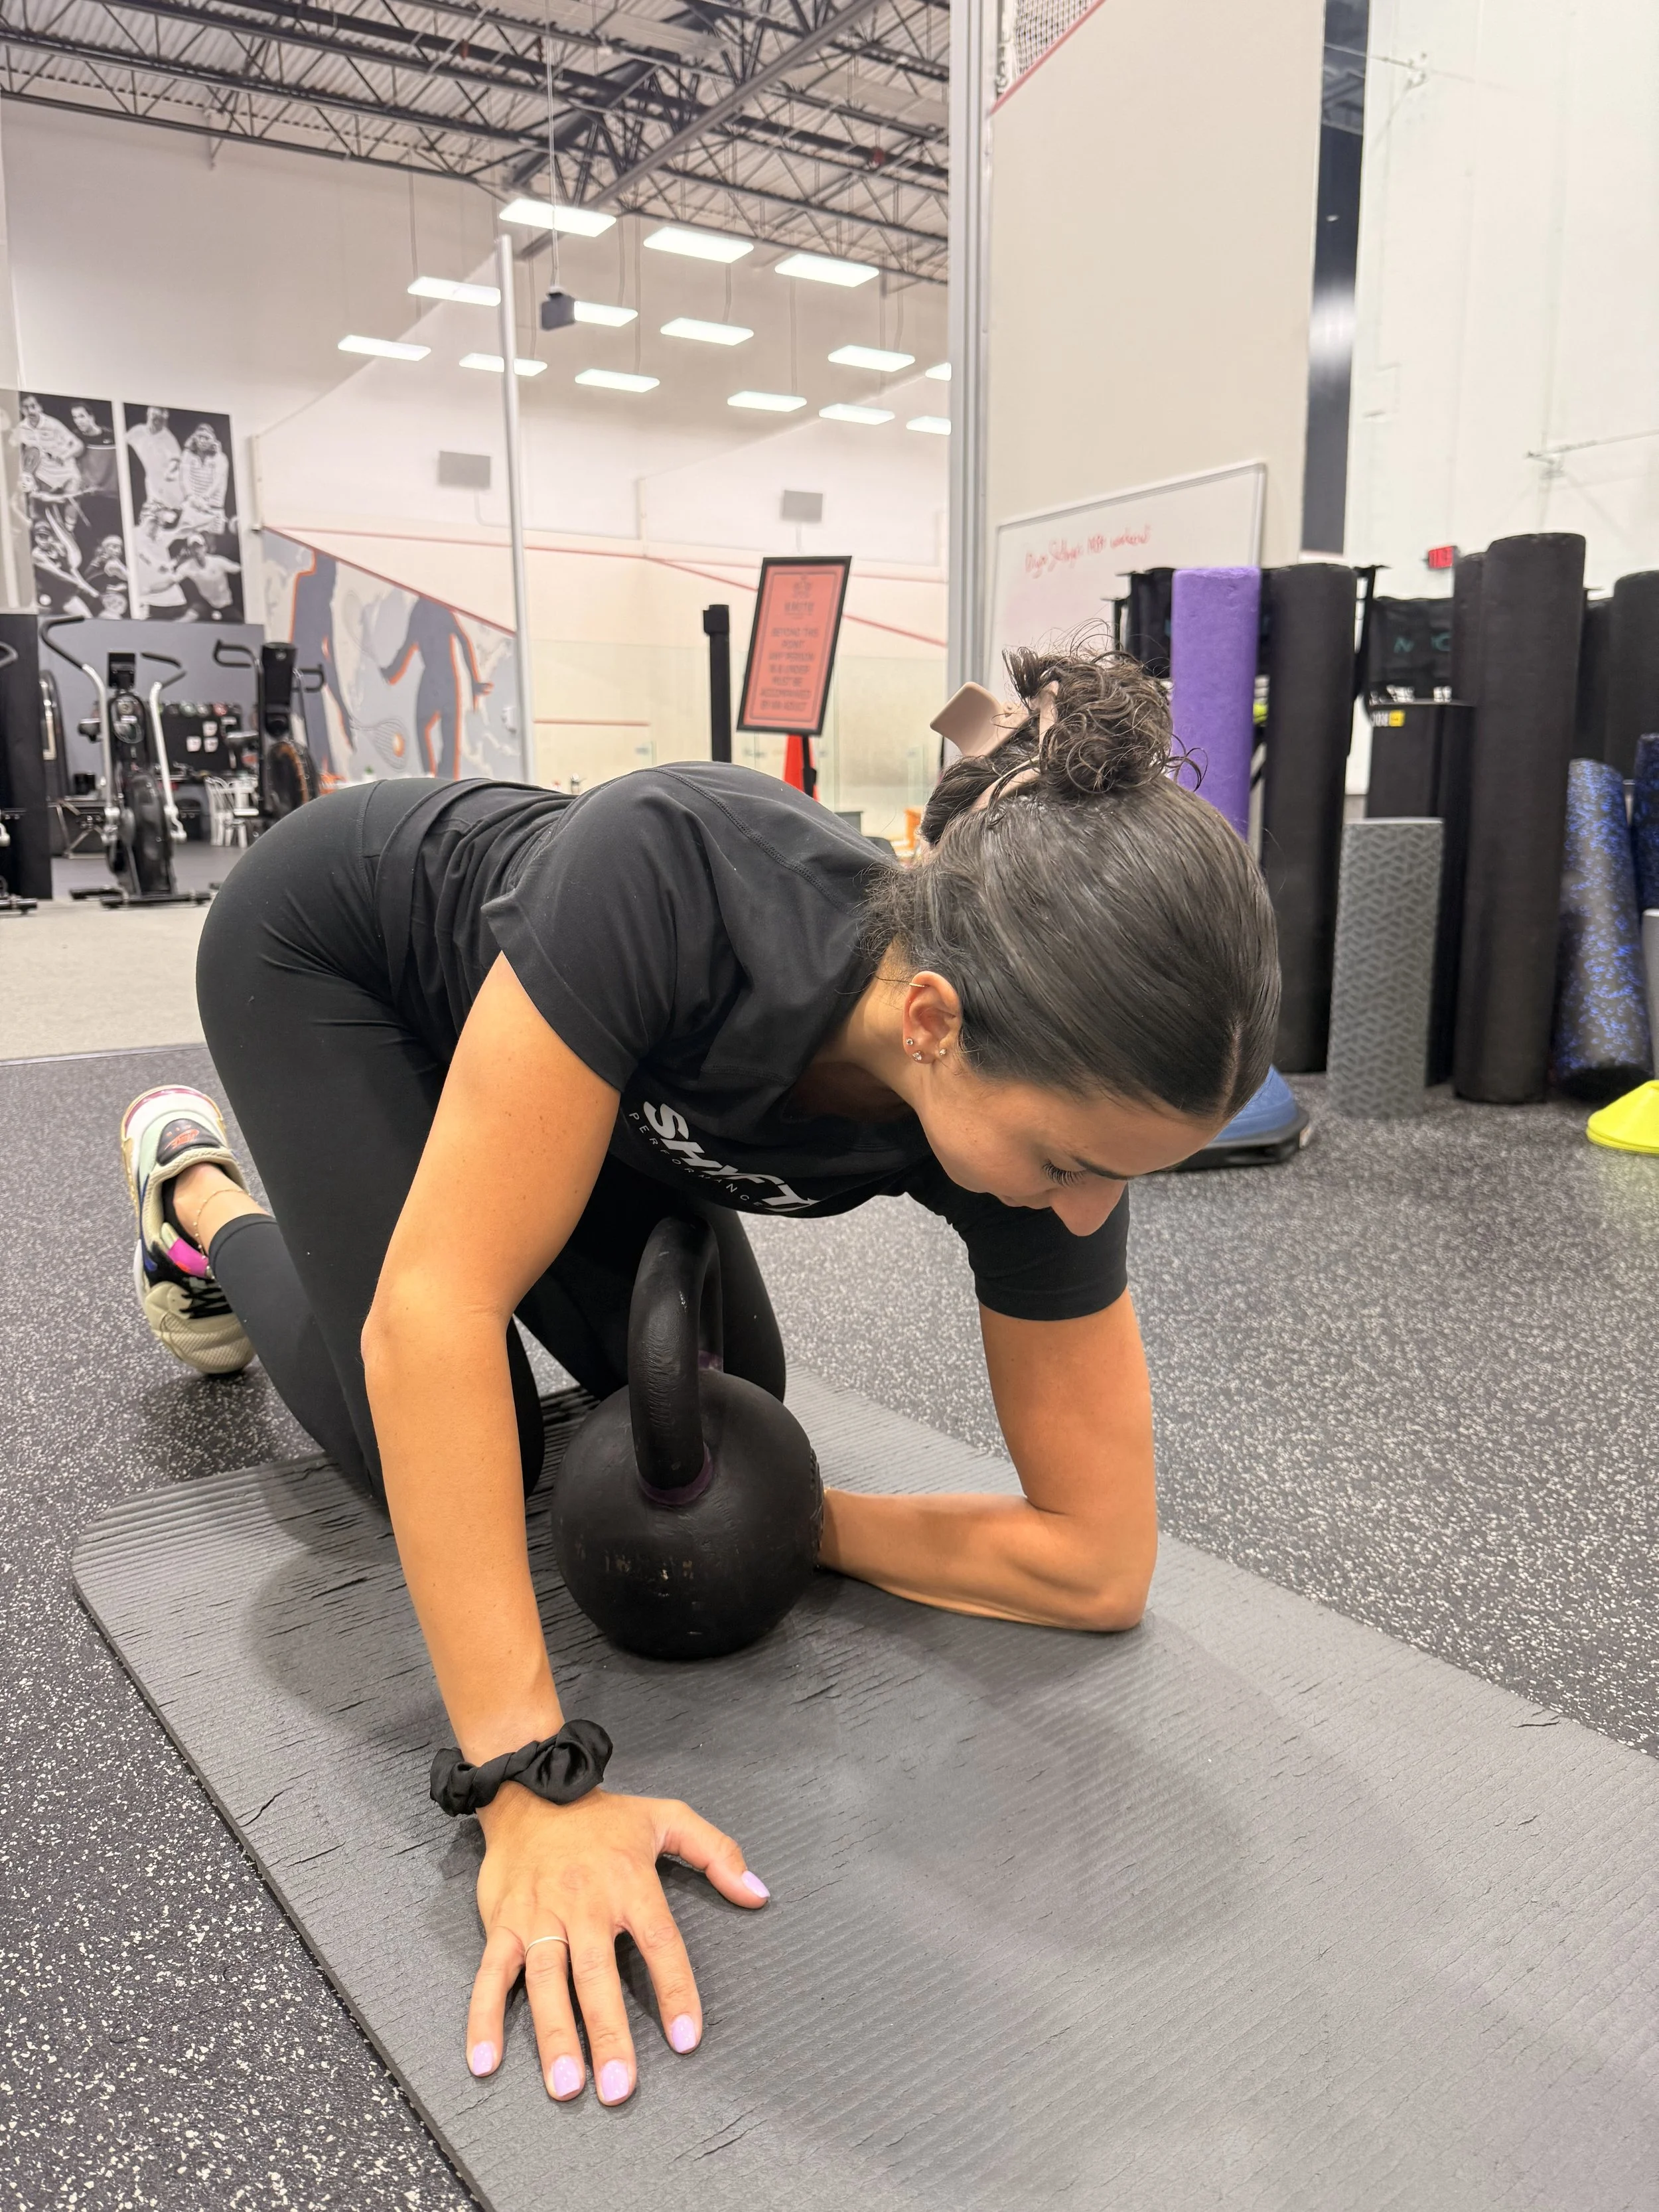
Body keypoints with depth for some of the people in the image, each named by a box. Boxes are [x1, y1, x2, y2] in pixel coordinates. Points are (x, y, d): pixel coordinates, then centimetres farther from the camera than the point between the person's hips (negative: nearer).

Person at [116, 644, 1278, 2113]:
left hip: (580, 1023, 4)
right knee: (447, 1460, -10)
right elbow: (432, 1308, -43)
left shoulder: (1042, 1103, -31)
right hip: (337, 942, -4)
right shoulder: (679, 880, -46)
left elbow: (1099, 1567, -23)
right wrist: (531, 1784, -43)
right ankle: (200, 1193, 19)